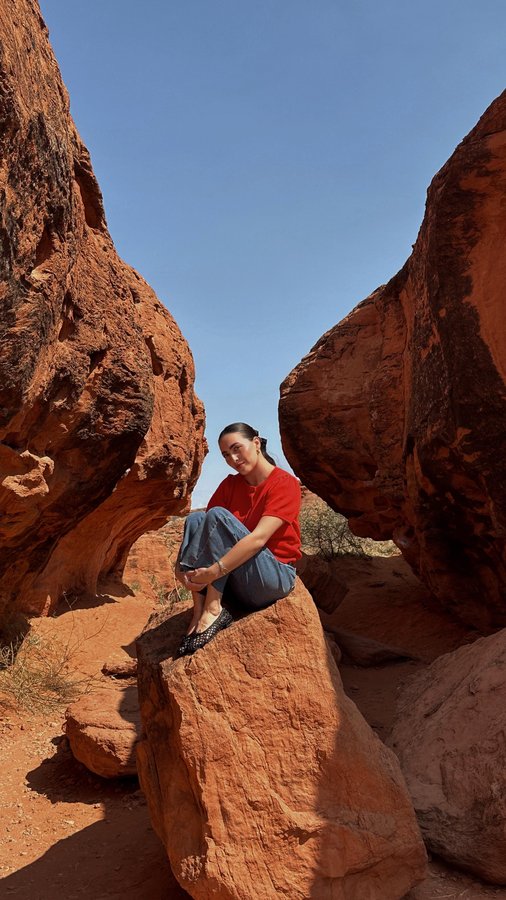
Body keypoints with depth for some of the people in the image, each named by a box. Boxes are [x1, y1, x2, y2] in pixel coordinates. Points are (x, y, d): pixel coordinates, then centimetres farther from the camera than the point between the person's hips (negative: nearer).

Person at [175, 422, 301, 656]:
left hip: (274, 577, -6)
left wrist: (214, 571, -31)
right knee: (195, 519, -15)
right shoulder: (230, 484, 8)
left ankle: (212, 610, -27)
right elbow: (202, 529, -2)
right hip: (236, 581, 6)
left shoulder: (285, 483, -11)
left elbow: (259, 538, -25)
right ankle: (198, 613, -23)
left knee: (218, 515, -23)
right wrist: (180, 567, -19)